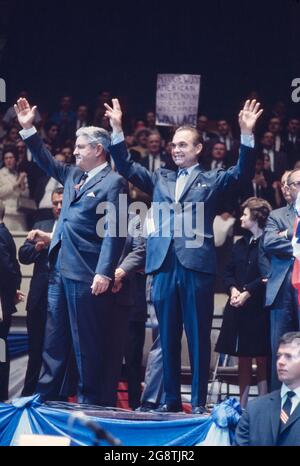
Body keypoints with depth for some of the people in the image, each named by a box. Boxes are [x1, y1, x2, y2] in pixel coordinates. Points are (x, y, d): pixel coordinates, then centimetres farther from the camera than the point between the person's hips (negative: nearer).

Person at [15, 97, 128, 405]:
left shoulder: (113, 183, -9)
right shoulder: (73, 176, 15)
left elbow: (114, 231, -16)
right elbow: (47, 162, 31)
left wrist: (104, 272, -22)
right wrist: (28, 129, 23)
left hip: (86, 275, -9)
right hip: (60, 270, 9)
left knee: (87, 344, -1)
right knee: (54, 339, 13)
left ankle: (90, 402, 6)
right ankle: (45, 396, 19)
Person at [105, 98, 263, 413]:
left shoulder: (212, 180, 10)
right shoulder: (159, 179, 19)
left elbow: (243, 171, -4)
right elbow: (126, 167, 14)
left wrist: (247, 134, -17)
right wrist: (117, 130, 3)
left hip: (197, 266, -3)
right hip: (164, 266, 3)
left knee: (198, 337, 0)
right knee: (167, 337, 8)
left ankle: (199, 401, 5)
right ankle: (171, 399, 15)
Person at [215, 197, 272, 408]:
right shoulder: (241, 244, 15)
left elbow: (268, 275, -13)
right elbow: (229, 272, 16)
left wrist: (247, 292, -15)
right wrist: (233, 289, -3)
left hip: (259, 309, -7)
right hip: (238, 308, 7)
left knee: (261, 358, -3)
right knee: (243, 358, 9)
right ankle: (242, 405, 14)